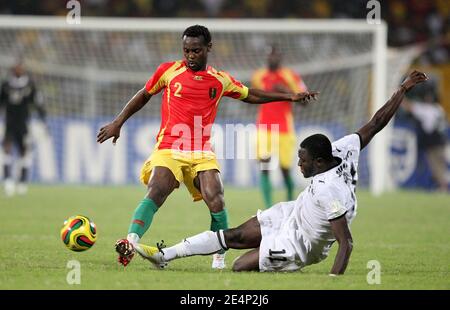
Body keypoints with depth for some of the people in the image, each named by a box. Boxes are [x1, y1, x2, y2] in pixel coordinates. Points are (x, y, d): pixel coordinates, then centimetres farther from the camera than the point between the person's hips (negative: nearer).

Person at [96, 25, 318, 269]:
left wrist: (289, 97, 23)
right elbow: (144, 96, 19)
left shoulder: (220, 80, 12)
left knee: (216, 201, -17)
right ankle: (131, 242, -40)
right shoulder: (169, 71, 6)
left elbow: (251, 95, 27)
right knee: (155, 193, -27)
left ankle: (219, 260, -2)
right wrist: (118, 123, 15)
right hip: (169, 149, -2)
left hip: (202, 153, 2)